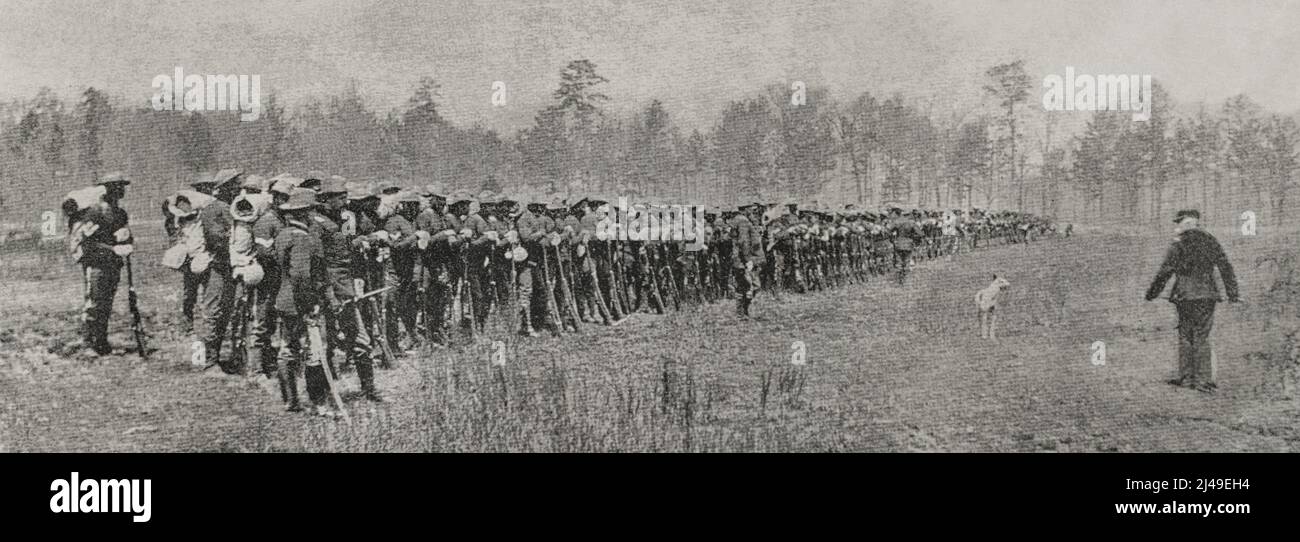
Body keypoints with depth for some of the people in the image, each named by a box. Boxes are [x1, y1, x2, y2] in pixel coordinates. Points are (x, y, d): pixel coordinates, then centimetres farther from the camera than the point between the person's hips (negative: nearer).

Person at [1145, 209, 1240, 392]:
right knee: (1202, 338, 5)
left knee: (1185, 336, 6)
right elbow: (1226, 268, 11)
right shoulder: (1211, 242, 10)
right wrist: (1233, 293, 16)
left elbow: (1165, 271, -5)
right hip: (1208, 295, 4)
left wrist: (1152, 292, 4)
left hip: (1186, 295, -3)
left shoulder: (1179, 244, -3)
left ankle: (1187, 377, 6)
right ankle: (1204, 379, 0)